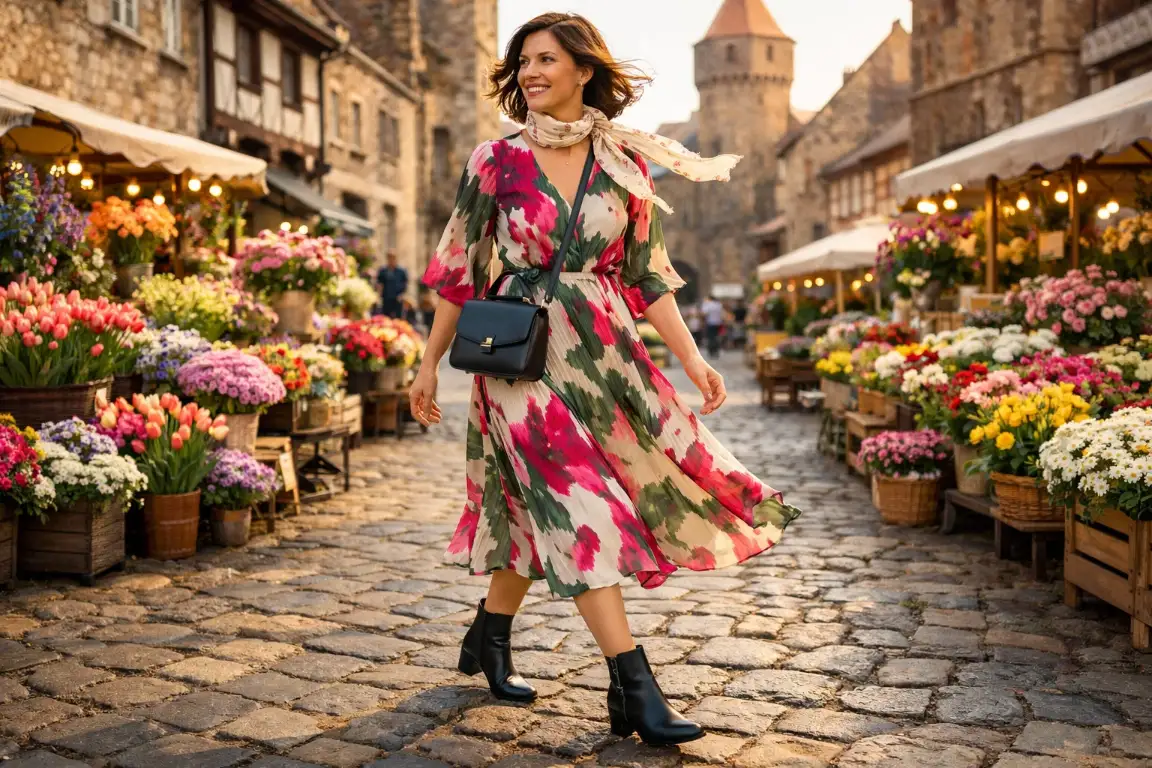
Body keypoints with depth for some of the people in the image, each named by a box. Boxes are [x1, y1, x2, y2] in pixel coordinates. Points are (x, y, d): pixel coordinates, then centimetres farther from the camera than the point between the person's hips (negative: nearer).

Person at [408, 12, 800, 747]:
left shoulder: (625, 161, 3)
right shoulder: (496, 161, -2)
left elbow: (648, 273, 5)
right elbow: (459, 270, 3)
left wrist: (692, 358, -2)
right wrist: (430, 363, 4)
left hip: (606, 352, 3)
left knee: (544, 512, 10)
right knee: (580, 508, -8)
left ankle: (488, 638, 33)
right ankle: (636, 689, -4)